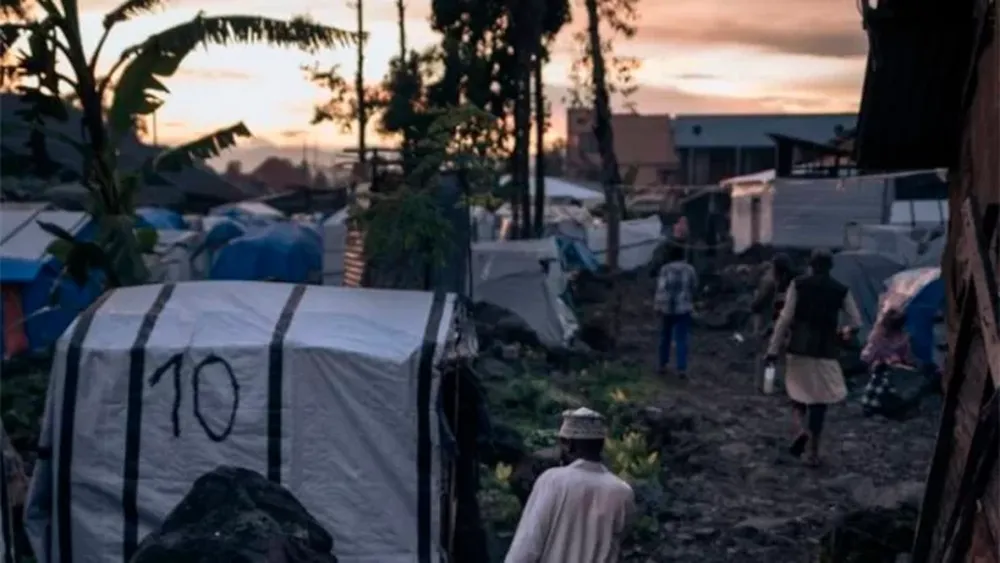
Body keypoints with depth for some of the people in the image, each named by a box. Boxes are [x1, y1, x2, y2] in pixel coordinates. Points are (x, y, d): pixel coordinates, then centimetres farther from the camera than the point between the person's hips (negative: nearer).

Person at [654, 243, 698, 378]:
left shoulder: (665, 269, -9)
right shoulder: (689, 269, -1)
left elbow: (661, 289, -16)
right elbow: (694, 287, 10)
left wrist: (658, 305, -9)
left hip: (667, 307, -1)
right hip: (683, 308, 1)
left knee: (665, 337, 15)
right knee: (681, 339, 1)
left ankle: (663, 365, 24)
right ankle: (682, 369, -5)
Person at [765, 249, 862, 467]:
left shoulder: (798, 284, -2)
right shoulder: (841, 290, 3)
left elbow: (785, 318, -7)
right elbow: (856, 323, 5)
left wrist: (773, 349, -5)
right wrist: (842, 332, 26)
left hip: (799, 348, -1)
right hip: (826, 351, 1)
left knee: (798, 391, 17)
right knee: (819, 399, 7)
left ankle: (801, 429, -10)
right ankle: (813, 453, 6)